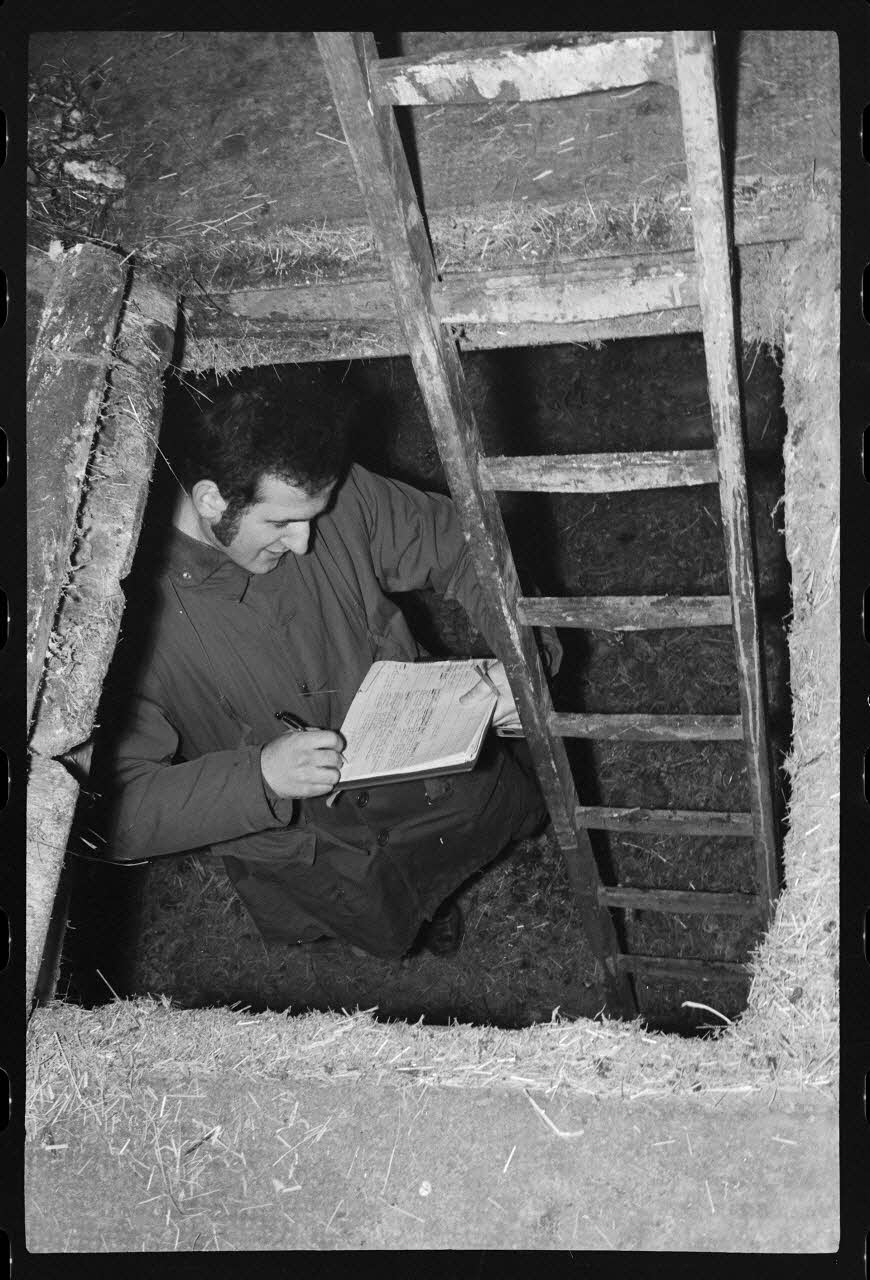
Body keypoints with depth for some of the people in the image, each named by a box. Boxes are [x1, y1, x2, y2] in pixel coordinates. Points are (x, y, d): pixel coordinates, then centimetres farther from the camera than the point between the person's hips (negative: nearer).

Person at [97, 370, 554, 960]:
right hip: (304, 839, -3)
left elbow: (451, 543, -4)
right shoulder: (133, 608, -29)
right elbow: (117, 812, -26)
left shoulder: (339, 496, -19)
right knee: (387, 926, -11)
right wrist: (258, 776, -38)